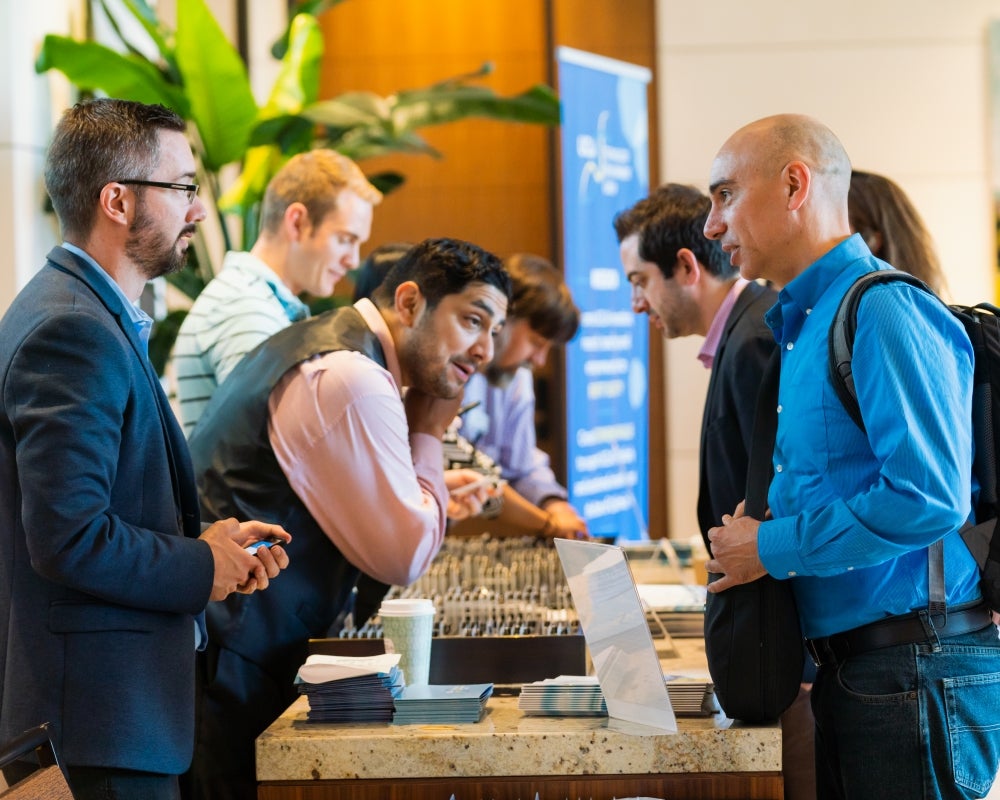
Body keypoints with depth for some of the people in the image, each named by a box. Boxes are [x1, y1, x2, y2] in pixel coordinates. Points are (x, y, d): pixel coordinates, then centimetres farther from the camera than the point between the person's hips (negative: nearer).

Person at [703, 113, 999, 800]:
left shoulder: (884, 311, -14)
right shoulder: (806, 324, 18)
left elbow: (929, 499, -24)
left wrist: (773, 548, -14)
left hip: (915, 664, -10)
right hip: (847, 662, 10)